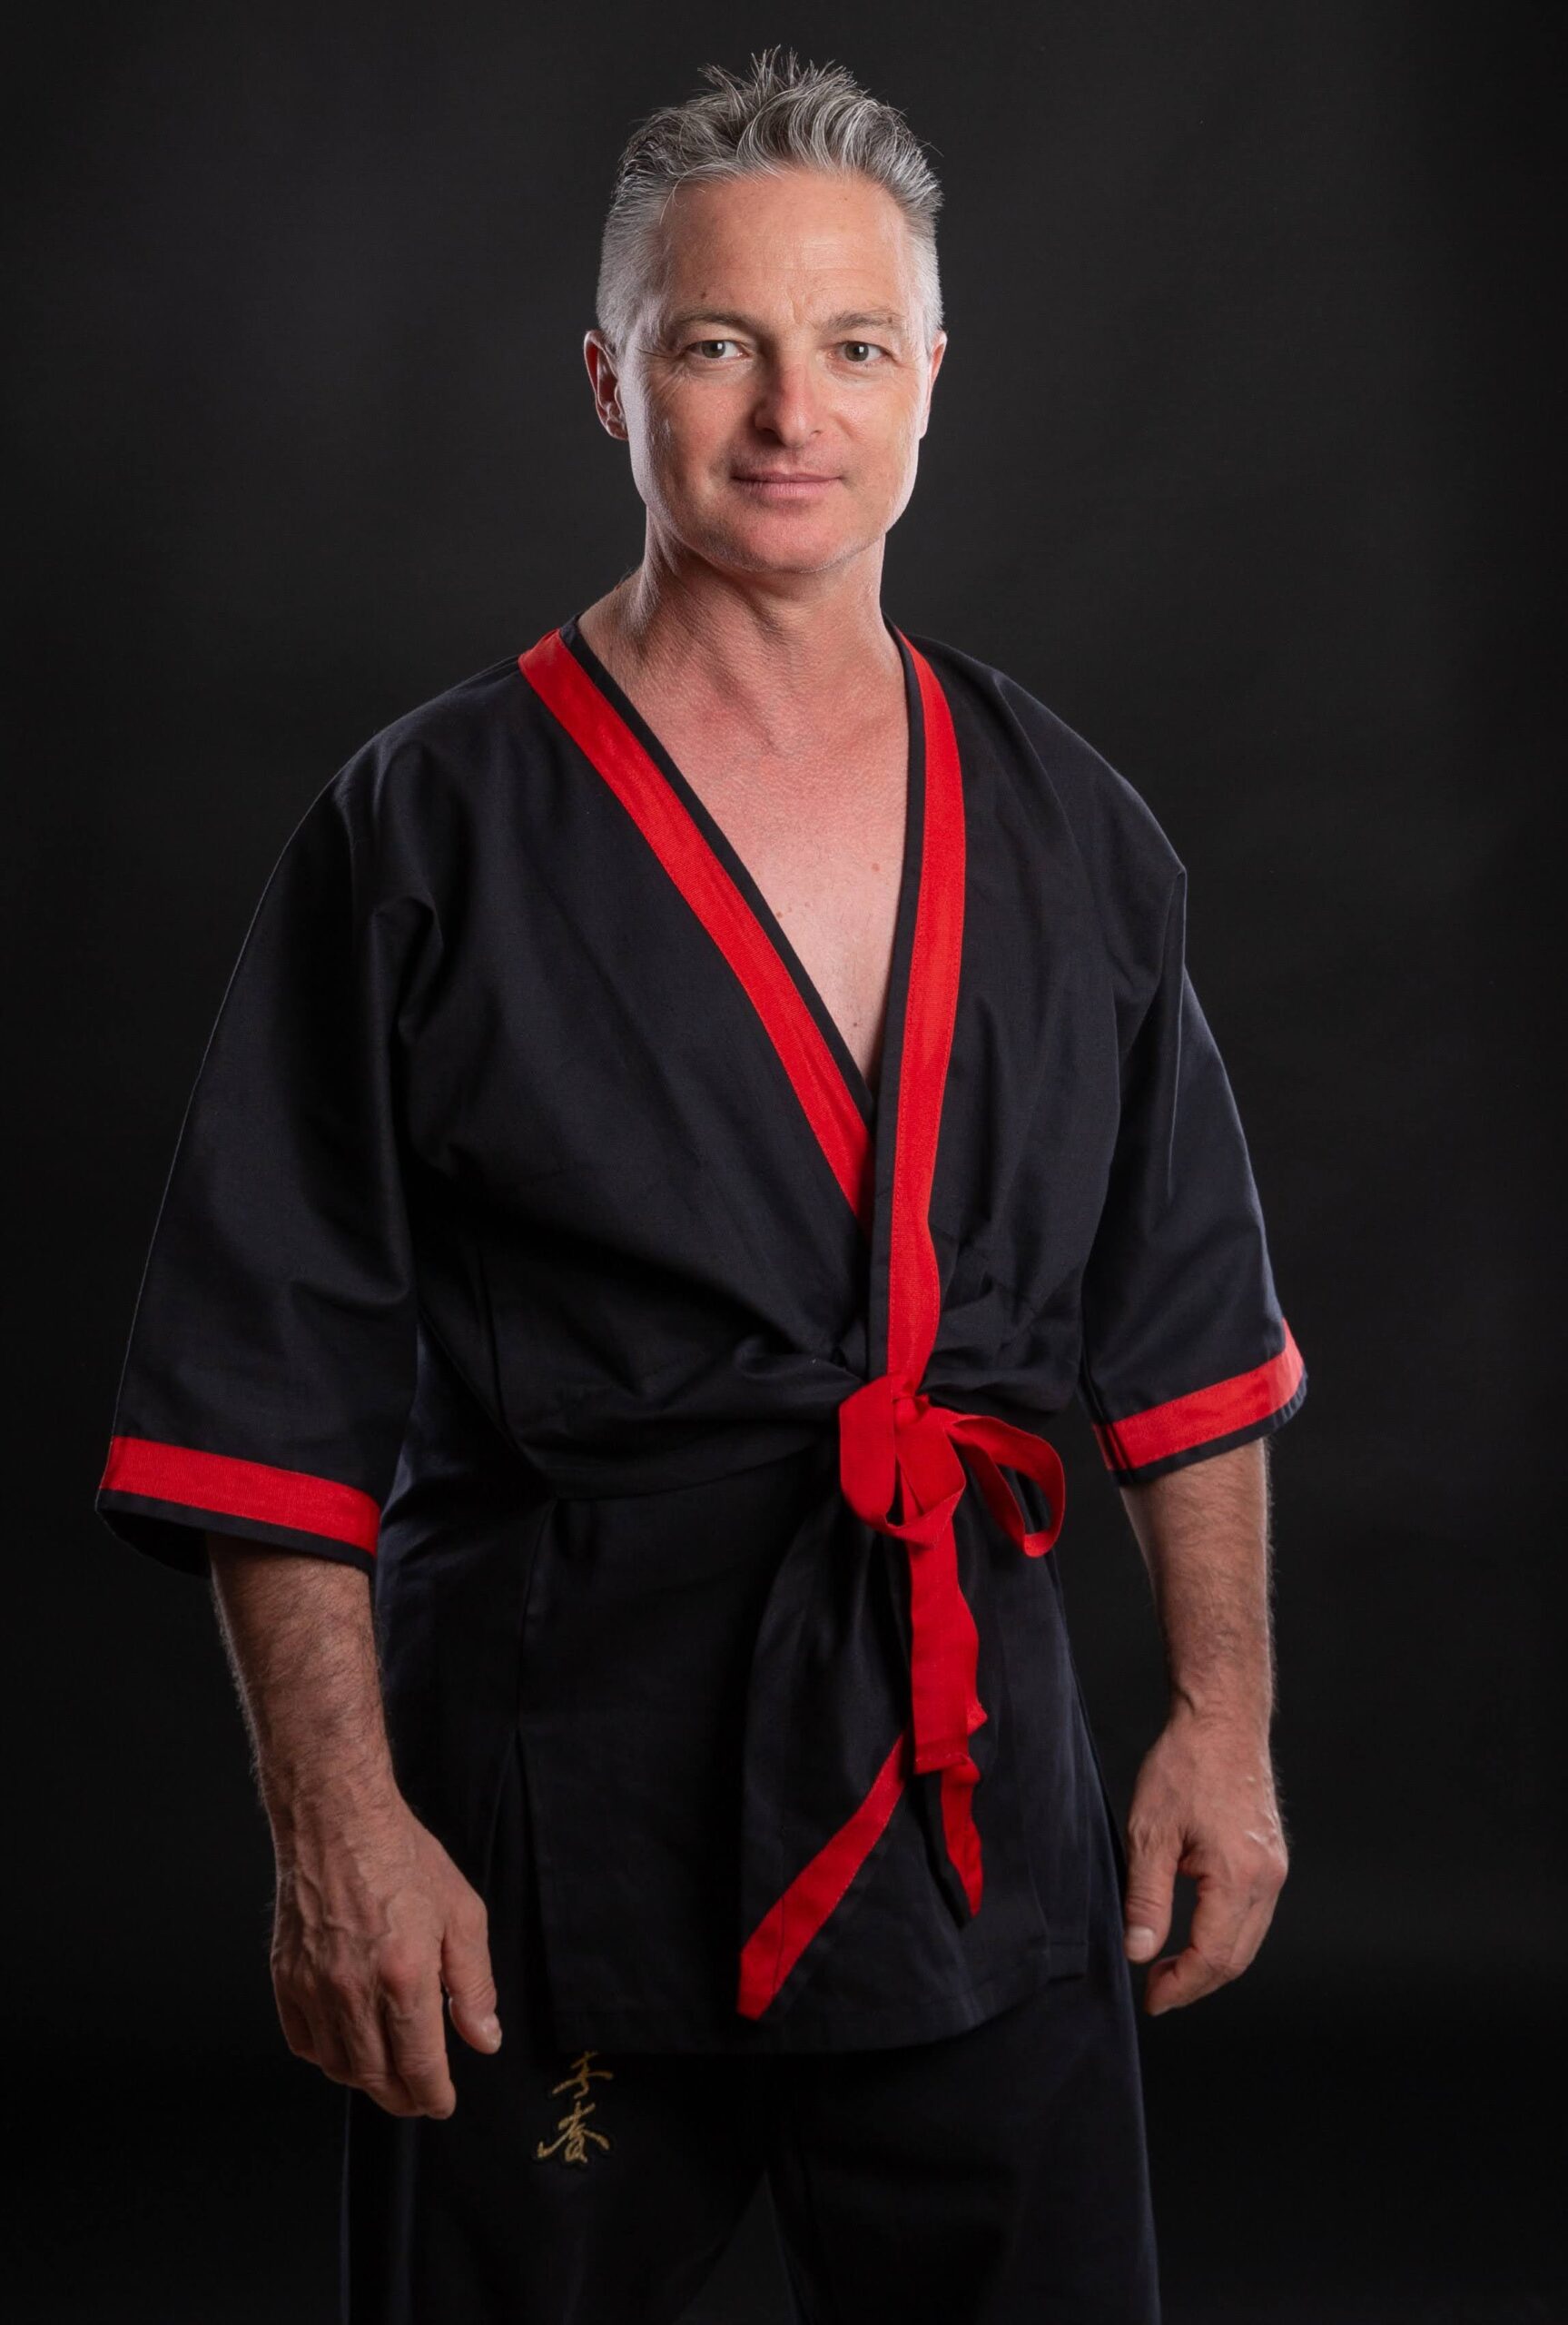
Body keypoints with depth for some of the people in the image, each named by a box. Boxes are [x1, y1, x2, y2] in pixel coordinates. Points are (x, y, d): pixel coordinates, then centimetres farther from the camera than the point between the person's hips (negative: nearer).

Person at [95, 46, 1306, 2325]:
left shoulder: (1071, 834, 8)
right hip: (548, 1818, -3)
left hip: (978, 1794, 4)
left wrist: (1225, 1717, 8)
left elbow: (1188, 1320, 13)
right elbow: (277, 1387, -6)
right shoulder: (431, 832, -4)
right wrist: (337, 1823, -11)